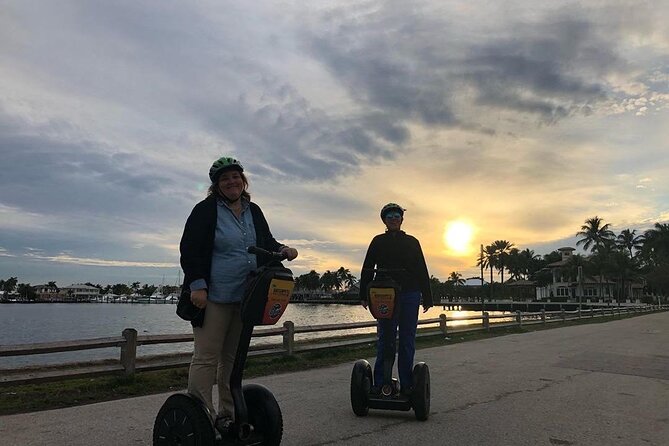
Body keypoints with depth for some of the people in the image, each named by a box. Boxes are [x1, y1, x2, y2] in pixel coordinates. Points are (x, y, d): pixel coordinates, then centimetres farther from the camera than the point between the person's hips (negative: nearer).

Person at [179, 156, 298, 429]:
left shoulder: (253, 211, 13)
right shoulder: (206, 210, -4)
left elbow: (266, 242, 21)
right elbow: (190, 249, -9)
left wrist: (282, 250, 0)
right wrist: (197, 285, -18)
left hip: (246, 297, 6)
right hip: (214, 296, -6)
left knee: (233, 358, 13)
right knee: (207, 357, -5)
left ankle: (227, 415, 24)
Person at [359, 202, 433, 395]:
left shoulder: (412, 242, 13)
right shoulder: (378, 241, 11)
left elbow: (422, 271, 12)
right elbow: (367, 269, 8)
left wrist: (427, 298, 7)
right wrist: (364, 295, 2)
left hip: (410, 294, 1)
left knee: (407, 341, 4)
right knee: (385, 339, -1)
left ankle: (406, 384, 10)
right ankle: (380, 383, 4)